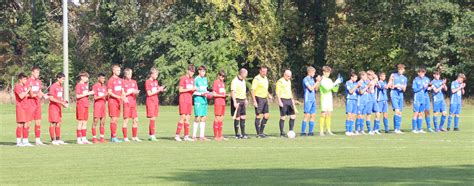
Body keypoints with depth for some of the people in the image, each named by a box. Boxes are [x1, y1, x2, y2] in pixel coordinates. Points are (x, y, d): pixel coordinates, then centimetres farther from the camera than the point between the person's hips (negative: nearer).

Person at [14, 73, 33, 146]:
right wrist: (27, 91, -14)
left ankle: (25, 141, 9)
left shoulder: (26, 86, 13)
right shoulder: (17, 86, -9)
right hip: (20, 107, -7)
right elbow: (21, 96, -20)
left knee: (26, 125, 6)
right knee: (20, 124, -6)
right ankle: (18, 142, -3)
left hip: (26, 107, 7)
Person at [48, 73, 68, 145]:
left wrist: (64, 101, 3)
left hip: (59, 107, 8)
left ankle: (58, 140, 13)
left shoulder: (61, 87, 14)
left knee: (58, 124, 9)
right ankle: (53, 140, -5)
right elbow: (51, 98, -17)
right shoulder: (53, 86, -11)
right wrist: (61, 102, -21)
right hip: (53, 107, -8)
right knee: (53, 123, -6)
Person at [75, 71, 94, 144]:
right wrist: (86, 94, -16)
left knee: (85, 122, 8)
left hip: (86, 105, 8)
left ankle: (84, 138, 11)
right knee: (80, 122, -7)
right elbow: (77, 96, -15)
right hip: (80, 105, -8)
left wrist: (90, 93, 1)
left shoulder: (86, 84, 15)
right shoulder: (78, 85, -8)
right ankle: (79, 139, -4)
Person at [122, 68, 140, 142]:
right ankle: (125, 137, -3)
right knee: (126, 120, -5)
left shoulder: (134, 82, 14)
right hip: (127, 103, -6)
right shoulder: (123, 82, -4)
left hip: (133, 103, 6)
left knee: (136, 120, 4)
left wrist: (137, 92, -8)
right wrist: (131, 92, -14)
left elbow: (136, 93, 15)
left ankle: (134, 137, 11)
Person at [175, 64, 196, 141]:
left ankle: (186, 136, 6)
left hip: (189, 101, 7)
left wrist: (194, 90, -1)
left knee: (187, 118, 5)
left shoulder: (192, 80, 17)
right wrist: (189, 89, -16)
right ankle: (177, 135, -10)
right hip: (183, 101, -7)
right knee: (183, 117, -12)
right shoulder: (183, 78, -4)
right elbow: (180, 90, -9)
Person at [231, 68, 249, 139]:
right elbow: (233, 92, -19)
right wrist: (235, 102, -26)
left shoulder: (243, 81, 14)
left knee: (243, 117, 7)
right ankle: (237, 134, 3)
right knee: (237, 118, -3)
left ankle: (243, 133, 12)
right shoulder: (235, 81, -13)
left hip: (242, 101, 8)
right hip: (237, 100, -8)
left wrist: (246, 99, 25)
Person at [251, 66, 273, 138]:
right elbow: (252, 90, -16)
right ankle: (258, 133, 0)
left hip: (265, 99, 8)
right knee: (259, 116, -5)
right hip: (259, 98, -8)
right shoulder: (257, 79, -13)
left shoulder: (266, 79, 13)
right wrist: (254, 101, -21)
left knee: (267, 115, 7)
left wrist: (269, 95, 8)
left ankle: (261, 131, 17)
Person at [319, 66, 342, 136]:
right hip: (324, 99, -7)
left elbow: (335, 90, 16)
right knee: (323, 114, -10)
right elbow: (326, 88, -21)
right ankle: (321, 131, -10)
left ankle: (328, 130, 7)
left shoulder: (329, 80, 16)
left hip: (330, 99, 7)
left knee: (329, 115, 6)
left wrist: (338, 84, -1)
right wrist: (335, 83, -19)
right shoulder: (322, 80, -6)